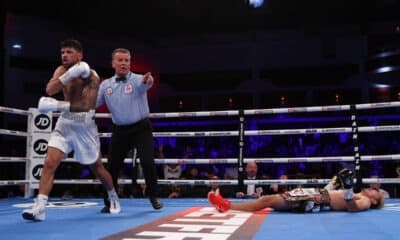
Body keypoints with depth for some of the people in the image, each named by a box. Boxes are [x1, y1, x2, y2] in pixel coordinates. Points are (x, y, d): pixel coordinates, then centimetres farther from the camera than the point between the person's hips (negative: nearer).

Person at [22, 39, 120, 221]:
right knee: (49, 163, -12)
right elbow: (49, 90, -16)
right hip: (64, 123, 4)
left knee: (97, 168, 10)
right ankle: (39, 208, -10)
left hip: (84, 126, -4)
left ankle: (113, 197, 35)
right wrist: (69, 75, -29)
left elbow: (86, 107, -26)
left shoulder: (91, 76, -15)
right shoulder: (62, 70, 2)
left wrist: (58, 106, -34)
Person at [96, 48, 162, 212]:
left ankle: (153, 196, 11)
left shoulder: (137, 80, -9)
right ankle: (109, 202, 20)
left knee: (147, 162, -12)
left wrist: (146, 81, -57)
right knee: (112, 165, 4)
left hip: (141, 128, -3)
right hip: (120, 131, 4)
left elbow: (144, 85, -33)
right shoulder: (106, 85, 5)